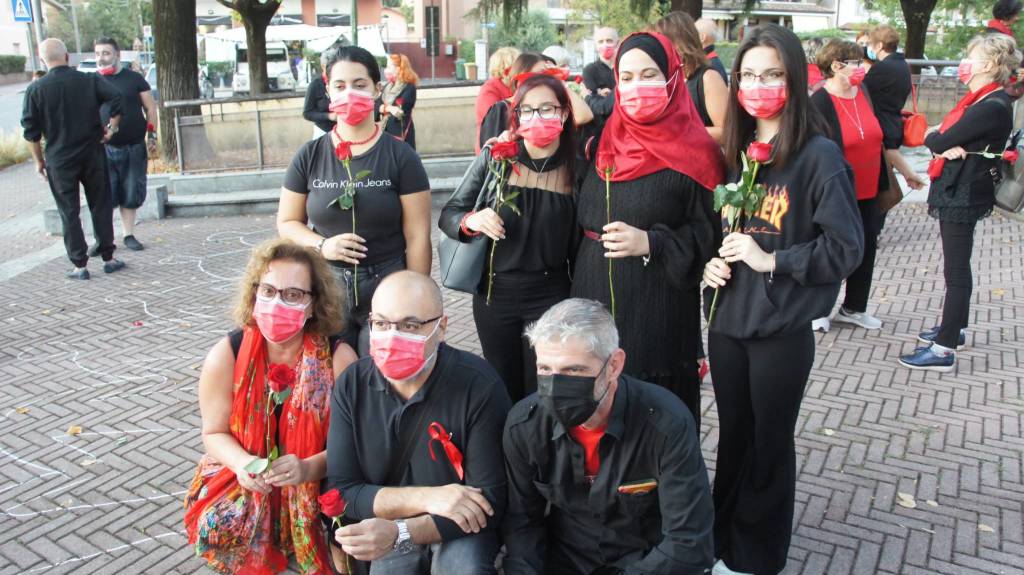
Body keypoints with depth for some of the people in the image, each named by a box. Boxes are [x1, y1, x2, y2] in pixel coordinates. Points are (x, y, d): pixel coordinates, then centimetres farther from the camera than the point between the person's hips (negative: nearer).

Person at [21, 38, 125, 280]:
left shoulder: (35, 89, -4)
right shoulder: (90, 80, -3)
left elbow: (31, 130, -3)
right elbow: (115, 97, -16)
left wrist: (39, 160, 7)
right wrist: (112, 127, -6)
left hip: (59, 160, -1)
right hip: (93, 154, 1)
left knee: (69, 213, 7)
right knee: (101, 207, 11)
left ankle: (79, 265, 8)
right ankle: (108, 258, 14)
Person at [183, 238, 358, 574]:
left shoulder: (338, 357, -16)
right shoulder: (226, 356, -11)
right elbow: (215, 433, 0)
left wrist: (308, 469, -32)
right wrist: (243, 462, -23)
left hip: (318, 483, -1)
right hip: (244, 481, 2)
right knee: (214, 528, -25)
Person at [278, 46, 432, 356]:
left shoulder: (401, 156, -3)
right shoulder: (310, 156, 4)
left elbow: (417, 237, -4)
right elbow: (287, 222, 11)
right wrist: (322, 245, -9)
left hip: (387, 288, -2)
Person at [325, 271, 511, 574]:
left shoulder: (479, 385, -19)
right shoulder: (351, 387, -9)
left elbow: (490, 500, -19)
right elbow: (341, 492, -9)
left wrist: (400, 533, -31)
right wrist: (425, 498, -24)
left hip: (459, 528, -2)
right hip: (384, 527, 2)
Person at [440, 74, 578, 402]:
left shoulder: (575, 167, -5)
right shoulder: (495, 157, -5)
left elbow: (578, 241, 2)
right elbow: (448, 215, -1)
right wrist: (471, 221, -22)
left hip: (550, 295, -1)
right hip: (494, 292, 1)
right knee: (503, 391, 15)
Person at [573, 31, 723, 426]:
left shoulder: (694, 151, -8)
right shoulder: (603, 143, 8)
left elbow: (709, 231, -8)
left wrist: (651, 243, -20)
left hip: (659, 308, -5)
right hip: (594, 298, 5)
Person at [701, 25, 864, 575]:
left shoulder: (819, 156, -11)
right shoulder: (733, 152, 7)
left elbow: (845, 248, -12)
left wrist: (771, 261, -18)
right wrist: (710, 262, -2)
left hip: (781, 329, -5)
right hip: (726, 320, 5)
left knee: (768, 445, 10)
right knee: (732, 437, 18)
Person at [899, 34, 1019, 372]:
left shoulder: (992, 107, -21)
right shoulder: (981, 100, 11)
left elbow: (938, 141, -21)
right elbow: (935, 139, 6)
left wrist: (941, 141, -1)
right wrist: (947, 145, -14)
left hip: (963, 195, -10)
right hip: (957, 191, 10)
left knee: (956, 271, -5)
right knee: (956, 267, 20)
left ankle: (944, 350, 1)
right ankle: (954, 329, 34)